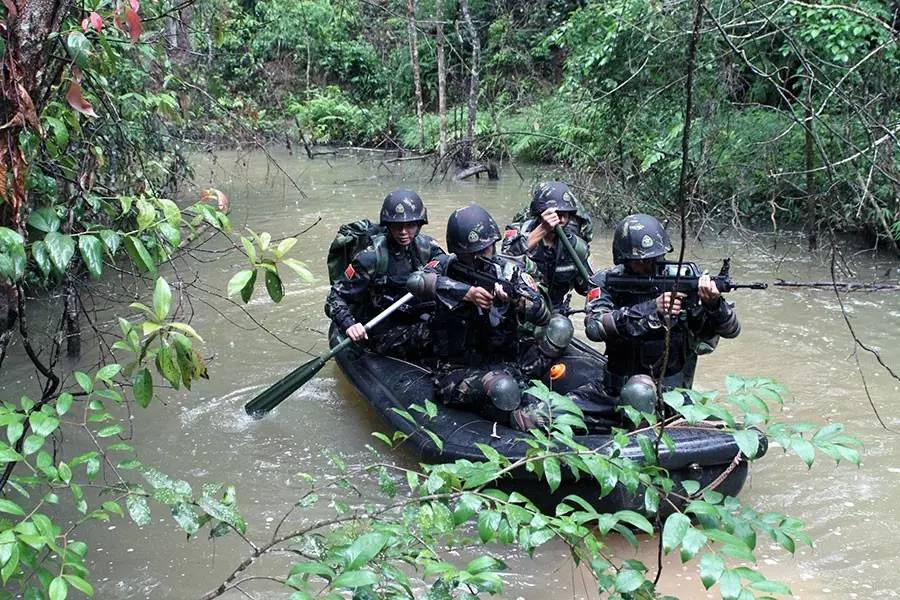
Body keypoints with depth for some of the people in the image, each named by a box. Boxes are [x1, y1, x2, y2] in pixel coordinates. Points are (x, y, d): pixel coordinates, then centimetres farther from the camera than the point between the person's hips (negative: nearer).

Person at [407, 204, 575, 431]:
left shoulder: (511, 270, 0)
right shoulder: (447, 266, -3)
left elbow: (543, 316, -10)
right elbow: (416, 282, -26)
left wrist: (515, 298, -30)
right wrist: (468, 292, -31)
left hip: (505, 361, 3)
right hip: (458, 370, -3)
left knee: (560, 326, -12)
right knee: (502, 388, -35)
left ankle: (516, 380, -14)